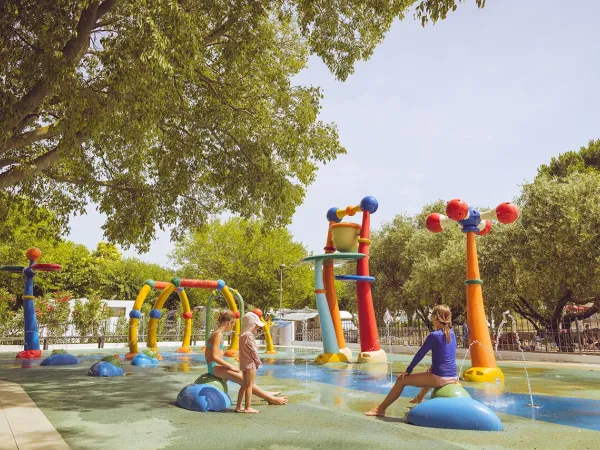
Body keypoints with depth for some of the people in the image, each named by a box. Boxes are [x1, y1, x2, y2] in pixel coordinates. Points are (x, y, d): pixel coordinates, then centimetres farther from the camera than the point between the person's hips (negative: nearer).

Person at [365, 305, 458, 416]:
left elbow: (420, 355, -9)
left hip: (439, 378, -8)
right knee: (429, 374, 41)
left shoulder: (434, 335, -15)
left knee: (402, 380, 0)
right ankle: (419, 398, 64)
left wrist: (408, 371, 0)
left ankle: (380, 409, 6)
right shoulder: (451, 333, 7)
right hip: (453, 378, 8)